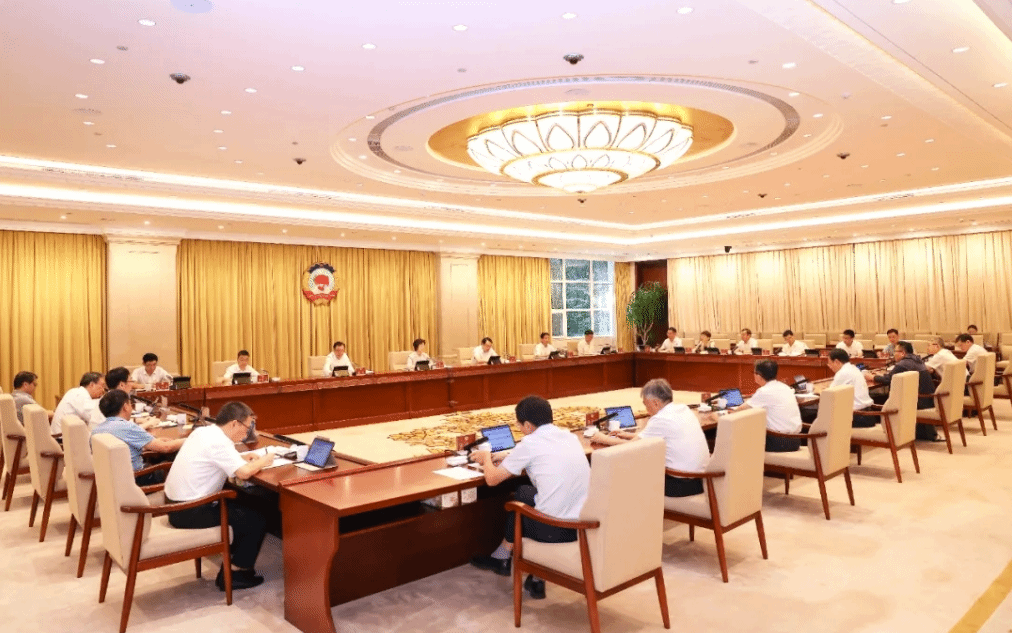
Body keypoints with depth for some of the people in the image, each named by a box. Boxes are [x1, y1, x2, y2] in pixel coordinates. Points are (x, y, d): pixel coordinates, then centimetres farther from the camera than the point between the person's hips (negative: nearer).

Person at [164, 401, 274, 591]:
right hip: (189, 513, -9)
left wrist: (241, 458, 8)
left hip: (175, 503, 9)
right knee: (256, 520, -1)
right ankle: (234, 573, 9)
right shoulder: (218, 442, -22)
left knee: (240, 505, 23)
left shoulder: (202, 431, 5)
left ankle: (232, 554, 28)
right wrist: (263, 461, -10)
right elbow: (244, 473, -30)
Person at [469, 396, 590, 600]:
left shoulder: (530, 444, -7)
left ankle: (503, 559, 42)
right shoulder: (570, 436, 11)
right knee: (524, 492, 24)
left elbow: (492, 479, 2)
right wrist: (512, 462, 33)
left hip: (555, 529, -6)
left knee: (516, 502, 23)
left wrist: (486, 458, 22)